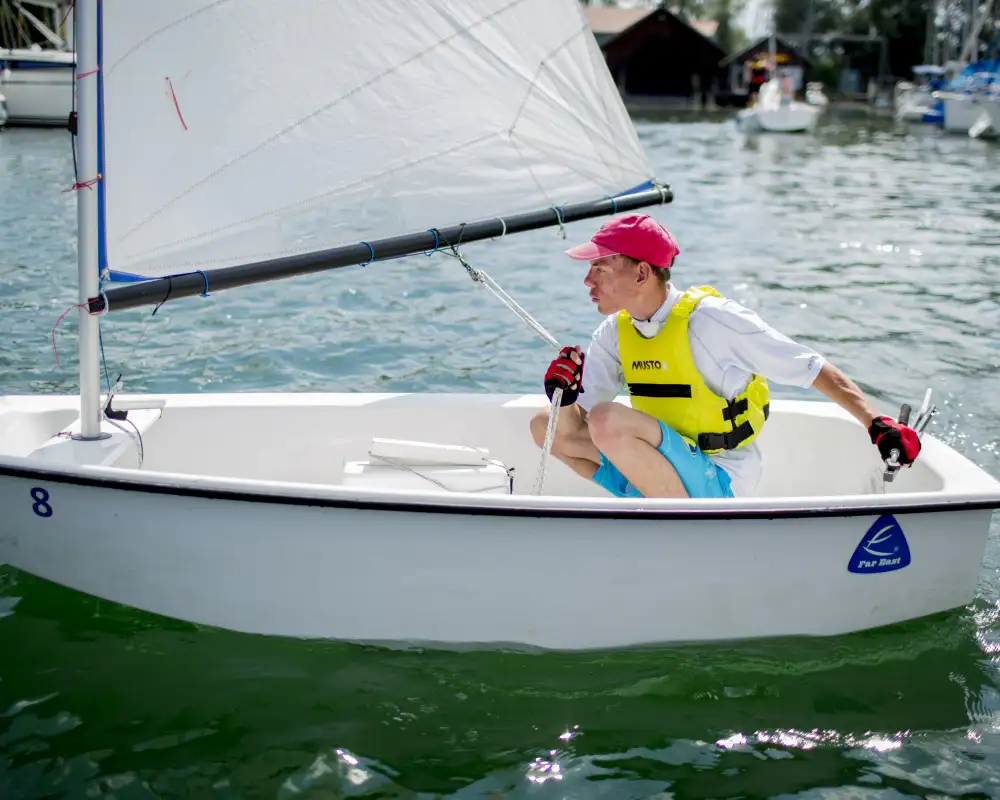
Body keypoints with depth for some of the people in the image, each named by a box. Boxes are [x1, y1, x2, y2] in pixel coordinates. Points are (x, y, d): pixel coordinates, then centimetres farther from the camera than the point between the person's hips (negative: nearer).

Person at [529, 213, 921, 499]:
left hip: (720, 482, -8)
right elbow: (574, 427, -1)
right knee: (546, 424, 3)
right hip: (664, 470, 8)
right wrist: (565, 396, -23)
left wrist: (877, 425, -23)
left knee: (607, 419, -29)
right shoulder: (614, 333, 1)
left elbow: (813, 369, -15)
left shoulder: (712, 320, -19)